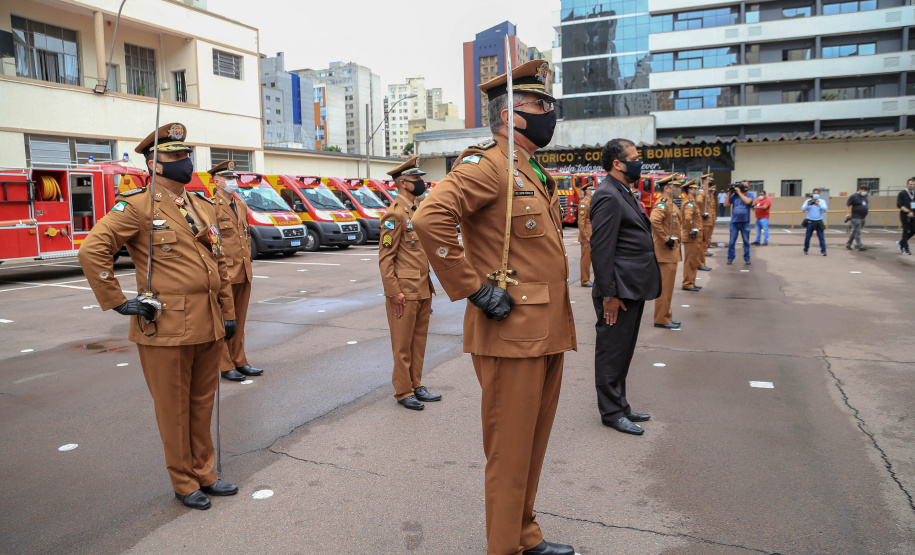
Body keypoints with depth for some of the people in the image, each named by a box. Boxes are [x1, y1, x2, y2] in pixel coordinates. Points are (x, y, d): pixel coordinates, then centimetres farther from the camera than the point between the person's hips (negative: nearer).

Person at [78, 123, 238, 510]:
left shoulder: (205, 208, 13)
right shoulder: (137, 207, -7)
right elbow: (92, 250, -14)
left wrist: (228, 313, 13)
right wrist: (118, 302, -12)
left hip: (209, 327, 6)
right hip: (166, 329, -6)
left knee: (202, 405, 16)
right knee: (174, 411, 8)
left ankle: (204, 474, 31)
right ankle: (184, 485, 24)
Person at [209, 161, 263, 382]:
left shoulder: (241, 205, 14)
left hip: (244, 273, 7)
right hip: (224, 273, -7)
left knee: (239, 320, 13)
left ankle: (239, 361, 22)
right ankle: (224, 366, 10)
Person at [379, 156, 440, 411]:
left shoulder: (417, 211, 15)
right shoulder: (395, 214, -13)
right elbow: (385, 257, -16)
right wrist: (394, 292, -18)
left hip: (423, 289, 9)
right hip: (405, 291, -9)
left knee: (419, 340, 15)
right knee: (403, 344, 2)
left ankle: (416, 385, 26)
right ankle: (403, 392, 13)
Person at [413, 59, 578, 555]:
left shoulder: (535, 174, 18)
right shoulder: (487, 164, -11)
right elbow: (430, 219, -28)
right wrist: (475, 289, -23)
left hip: (548, 331, 10)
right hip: (512, 333, -9)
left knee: (534, 443, 20)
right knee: (510, 452, 3)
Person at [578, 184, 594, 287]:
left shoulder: (591, 203, 18)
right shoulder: (584, 203, -12)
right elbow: (581, 222, -18)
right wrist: (585, 237, -21)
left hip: (592, 236, 9)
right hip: (587, 237, -9)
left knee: (589, 258, 12)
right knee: (586, 259, -4)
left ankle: (587, 280, 19)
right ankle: (585, 281, 2)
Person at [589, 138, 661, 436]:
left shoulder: (623, 194, 16)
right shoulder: (608, 196, -16)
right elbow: (602, 250, -21)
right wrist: (609, 294, -22)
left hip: (634, 289, 11)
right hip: (620, 291, -10)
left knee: (623, 352, 18)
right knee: (612, 352, 2)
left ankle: (619, 405, 30)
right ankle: (612, 412, 14)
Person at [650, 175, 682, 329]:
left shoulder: (670, 203, 17)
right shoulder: (663, 202, -15)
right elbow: (654, 220, -32)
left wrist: (674, 241, 17)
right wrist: (665, 239, -26)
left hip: (671, 253, 10)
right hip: (666, 253, -10)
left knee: (667, 287, 15)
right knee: (665, 287, -4)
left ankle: (666, 316, 24)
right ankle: (661, 319, 2)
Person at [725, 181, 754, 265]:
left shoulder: (750, 195, 1)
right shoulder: (734, 195, 4)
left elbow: (748, 201, -20)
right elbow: (726, 204, 0)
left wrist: (739, 192, -14)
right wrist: (730, 193, -5)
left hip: (745, 222, -1)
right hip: (734, 222, 1)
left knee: (746, 242, 8)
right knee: (731, 242, 3)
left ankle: (747, 258, 17)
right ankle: (730, 258, 12)